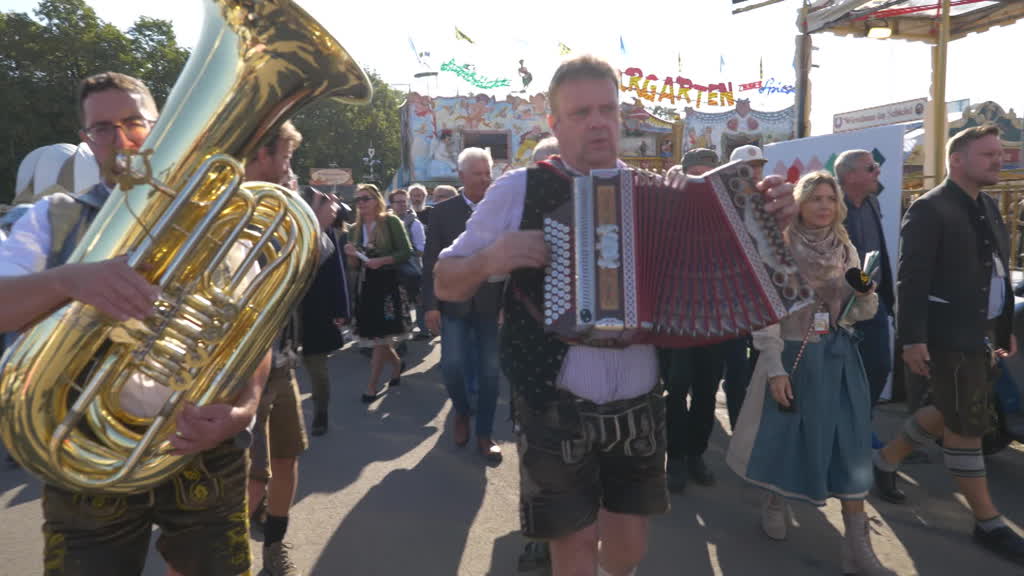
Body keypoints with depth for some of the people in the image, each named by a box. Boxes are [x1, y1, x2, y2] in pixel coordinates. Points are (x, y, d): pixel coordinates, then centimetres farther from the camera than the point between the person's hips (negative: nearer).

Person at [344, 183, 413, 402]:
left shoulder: (391, 221, -6)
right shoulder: (357, 228, 10)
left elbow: (406, 252, -11)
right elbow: (355, 265, 13)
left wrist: (382, 261, -22)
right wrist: (351, 255, -8)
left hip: (387, 283, -6)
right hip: (366, 284, 6)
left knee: (379, 336, -4)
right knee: (373, 335, 12)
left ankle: (372, 385, 4)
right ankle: (397, 364, 38)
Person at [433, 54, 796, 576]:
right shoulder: (518, 190, -5)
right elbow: (446, 285, -2)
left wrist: (768, 219, -7)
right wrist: (490, 259, -22)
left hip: (638, 407, 3)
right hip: (557, 411, -3)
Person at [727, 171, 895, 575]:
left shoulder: (845, 249, 6)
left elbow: (861, 313, 9)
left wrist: (866, 295, -14)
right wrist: (774, 368, -15)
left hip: (839, 356, 4)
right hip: (794, 356, -4)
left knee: (850, 444, 1)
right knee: (786, 434, 8)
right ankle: (774, 503, 36)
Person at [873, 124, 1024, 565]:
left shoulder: (988, 207, 14)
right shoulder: (929, 209, -13)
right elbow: (911, 279, -19)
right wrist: (912, 339, -23)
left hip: (983, 334, 9)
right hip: (948, 336, -9)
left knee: (951, 415, 19)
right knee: (966, 428, 1)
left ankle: (886, 459, 37)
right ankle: (988, 524, 14)